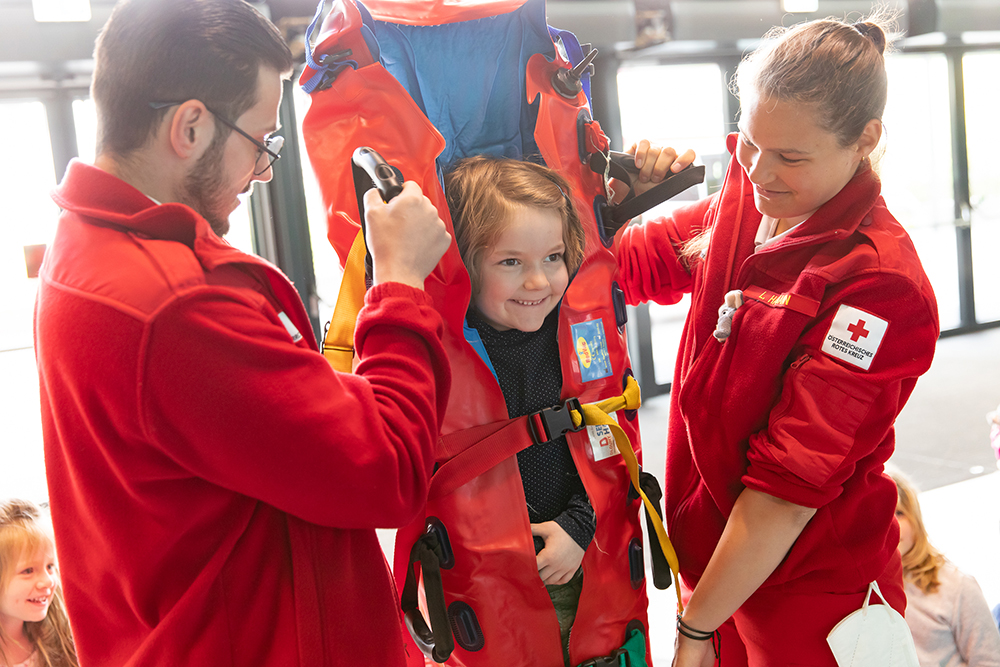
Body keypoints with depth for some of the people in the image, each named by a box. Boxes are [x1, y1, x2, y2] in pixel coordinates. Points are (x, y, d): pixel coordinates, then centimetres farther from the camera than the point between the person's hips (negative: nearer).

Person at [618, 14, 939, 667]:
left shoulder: (879, 285, -23)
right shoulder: (740, 206, -3)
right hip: (713, 561, 6)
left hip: (809, 596, -6)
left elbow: (788, 486, -22)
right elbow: (625, 266, 13)